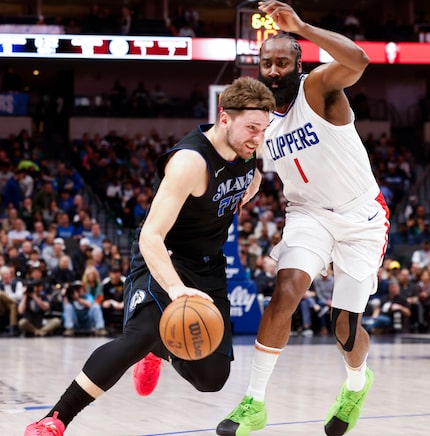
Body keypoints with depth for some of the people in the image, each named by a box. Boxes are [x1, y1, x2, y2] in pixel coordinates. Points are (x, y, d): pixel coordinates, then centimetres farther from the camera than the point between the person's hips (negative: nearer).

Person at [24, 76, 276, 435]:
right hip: (164, 259, -7)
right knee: (142, 334, -35)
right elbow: (150, 236, -36)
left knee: (212, 378, 5)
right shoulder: (190, 162, -29)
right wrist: (174, 287, -51)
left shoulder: (251, 146, -7)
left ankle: (161, 350, 41)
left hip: (208, 266, 7)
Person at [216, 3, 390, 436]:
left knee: (344, 324, -1)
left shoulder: (318, 87, -18)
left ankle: (357, 383, 35)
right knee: (286, 290, -22)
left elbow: (357, 61, -42)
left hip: (362, 216, -3)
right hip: (309, 213, 3)